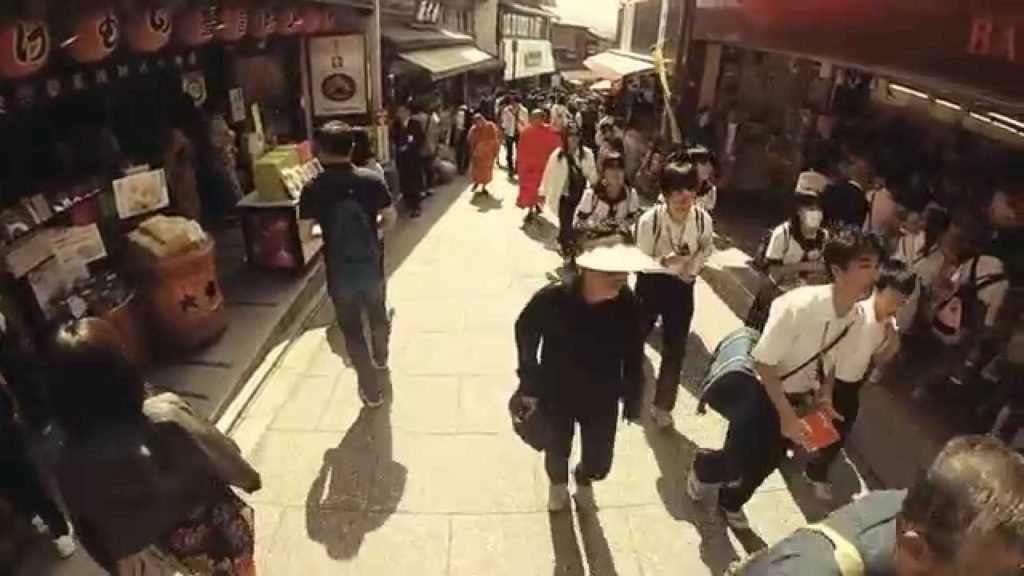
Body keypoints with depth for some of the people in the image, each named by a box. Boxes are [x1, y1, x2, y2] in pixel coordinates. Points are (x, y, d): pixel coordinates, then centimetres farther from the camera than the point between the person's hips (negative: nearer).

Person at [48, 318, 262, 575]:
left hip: (167, 547, 3)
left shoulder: (72, 463, -23)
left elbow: (90, 529, -7)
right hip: (214, 529, -3)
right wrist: (247, 477, 4)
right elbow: (221, 455, -17)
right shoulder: (165, 415, -34)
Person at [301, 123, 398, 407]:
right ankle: (381, 358, 54)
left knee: (352, 330, 14)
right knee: (378, 314, 28)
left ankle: (371, 390, 22)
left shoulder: (314, 189, -14)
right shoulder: (372, 180, -10)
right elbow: (390, 219, 0)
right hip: (371, 265, 2)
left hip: (339, 272, -2)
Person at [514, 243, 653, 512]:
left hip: (602, 399, 1)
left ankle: (584, 479, 56)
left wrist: (633, 400, -2)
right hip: (556, 395, -1)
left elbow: (634, 356, -8)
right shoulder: (551, 300, -27)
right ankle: (558, 482, 60)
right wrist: (529, 385, -4)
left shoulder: (628, 305, -23)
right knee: (557, 452, 22)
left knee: (599, 462, 17)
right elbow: (525, 331, -8)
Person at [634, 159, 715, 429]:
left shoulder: (703, 219, -17)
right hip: (651, 283, -1)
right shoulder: (650, 219, -25)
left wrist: (693, 267, -9)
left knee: (675, 348, 3)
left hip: (682, 286, 1)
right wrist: (666, 261, -37)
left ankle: (662, 406, 21)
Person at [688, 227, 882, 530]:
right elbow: (764, 362, -26)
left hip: (798, 397, 6)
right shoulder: (800, 305, -33)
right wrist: (787, 415, -23)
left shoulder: (857, 316, -12)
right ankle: (703, 467, 41)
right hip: (761, 390, -6)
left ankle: (731, 502, 49)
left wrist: (823, 397, -5)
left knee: (768, 461, 20)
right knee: (737, 463, 4)